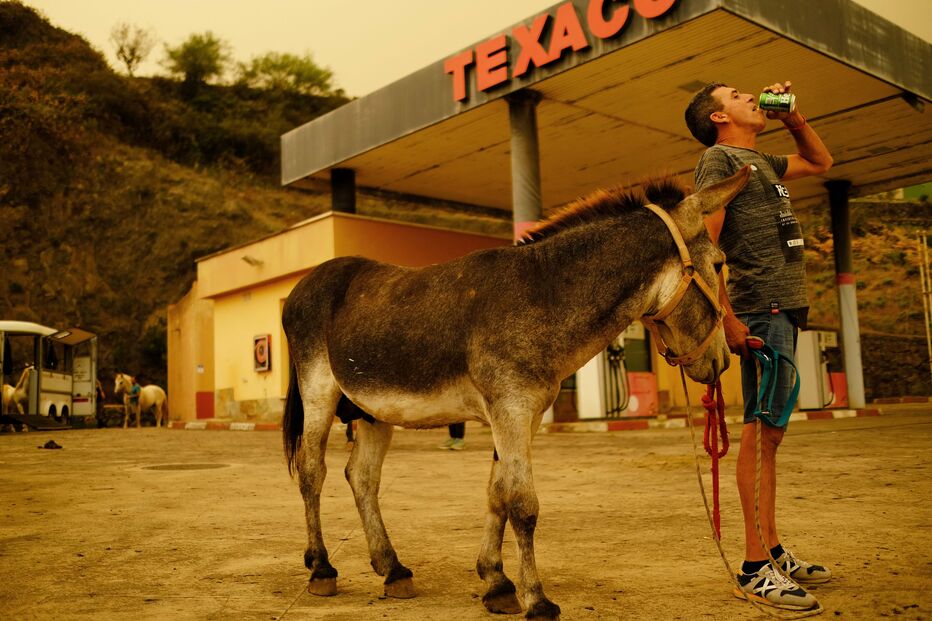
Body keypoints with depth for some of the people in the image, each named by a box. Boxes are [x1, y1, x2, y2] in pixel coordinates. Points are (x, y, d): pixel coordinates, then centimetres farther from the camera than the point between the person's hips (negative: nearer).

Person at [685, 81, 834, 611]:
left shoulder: (763, 163, 24)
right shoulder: (719, 158, -2)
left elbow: (821, 162, 43)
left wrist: (793, 116, 27)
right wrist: (727, 317, -19)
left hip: (785, 308, 9)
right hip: (760, 309, -9)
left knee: (768, 431, 10)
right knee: (763, 431, -11)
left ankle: (773, 550, 18)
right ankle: (756, 568, -7)